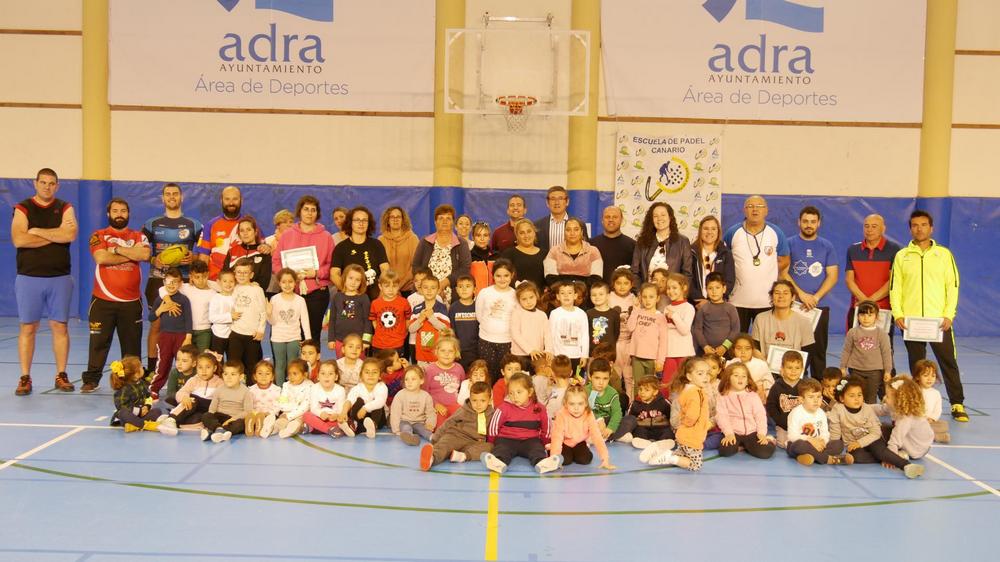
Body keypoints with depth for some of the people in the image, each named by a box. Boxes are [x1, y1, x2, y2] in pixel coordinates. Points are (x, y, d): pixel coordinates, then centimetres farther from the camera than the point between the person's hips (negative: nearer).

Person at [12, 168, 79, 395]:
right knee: (27, 328, 2)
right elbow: (18, 240, -13)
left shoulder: (65, 208, 7)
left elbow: (71, 235, -12)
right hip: (29, 277, -1)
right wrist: (56, 235, -11)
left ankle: (61, 376, 12)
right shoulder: (23, 209, 3)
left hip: (60, 278, 1)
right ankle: (25, 378, 7)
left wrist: (37, 231, -11)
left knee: (59, 326, 5)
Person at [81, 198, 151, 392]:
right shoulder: (98, 236, 5)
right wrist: (132, 254, -10)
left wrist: (117, 248, -11)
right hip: (103, 300, -1)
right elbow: (101, 258, -15)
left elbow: (145, 255, -12)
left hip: (131, 301, 1)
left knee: (132, 343, 6)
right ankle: (91, 379, 9)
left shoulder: (138, 237, 9)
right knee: (98, 342, 1)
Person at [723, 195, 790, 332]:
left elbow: (784, 261, 10)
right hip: (738, 300, 0)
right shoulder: (733, 233, 0)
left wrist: (767, 274, 4)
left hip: (767, 300, 1)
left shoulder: (776, 233, 2)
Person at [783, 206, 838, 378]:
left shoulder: (827, 246, 9)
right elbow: (783, 272, -3)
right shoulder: (789, 244, 4)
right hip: (793, 305, -1)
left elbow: (832, 276, 3)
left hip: (819, 306, 1)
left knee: (818, 350, 3)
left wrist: (816, 297, -10)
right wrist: (802, 294, -12)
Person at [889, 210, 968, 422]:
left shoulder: (944, 254, 5)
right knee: (916, 365, 8)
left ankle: (957, 405, 8)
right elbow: (895, 287, 4)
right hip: (911, 321, 1)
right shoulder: (902, 256, 6)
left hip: (939, 320, -1)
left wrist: (949, 315, -7)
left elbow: (953, 286, 2)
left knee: (948, 362, 0)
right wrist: (898, 314, -6)